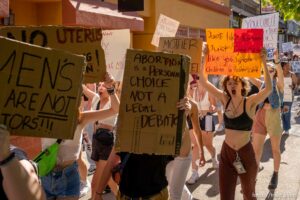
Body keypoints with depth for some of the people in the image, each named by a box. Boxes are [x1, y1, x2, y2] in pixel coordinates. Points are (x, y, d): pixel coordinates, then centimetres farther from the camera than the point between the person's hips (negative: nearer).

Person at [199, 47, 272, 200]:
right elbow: (203, 81, -6)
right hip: (226, 153, 3)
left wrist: (264, 62, -36)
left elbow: (268, 88, -29)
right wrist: (205, 58, -15)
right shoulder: (225, 100, -2)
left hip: (245, 153, -3)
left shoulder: (250, 102, -12)